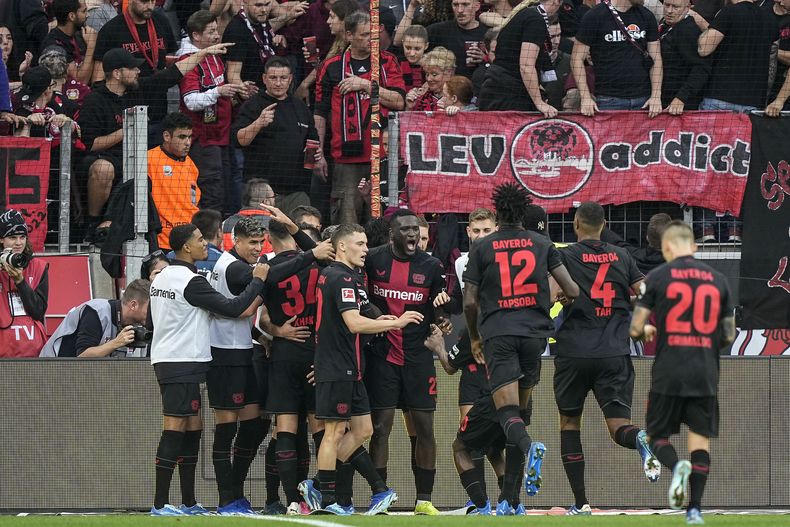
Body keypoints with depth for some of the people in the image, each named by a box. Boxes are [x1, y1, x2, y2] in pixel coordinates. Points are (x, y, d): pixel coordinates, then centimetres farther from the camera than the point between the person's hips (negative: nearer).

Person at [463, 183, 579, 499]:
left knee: (507, 411, -9)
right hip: (534, 331, 2)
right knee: (522, 408, 16)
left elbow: (470, 302, 2)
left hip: (497, 334, -2)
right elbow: (572, 291, 3)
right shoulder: (542, 244, 8)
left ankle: (529, 447, -42)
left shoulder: (482, 248, 4)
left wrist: (474, 338, 18)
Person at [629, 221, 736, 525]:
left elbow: (635, 329, -3)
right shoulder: (717, 280, 7)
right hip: (706, 375, 2)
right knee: (700, 439, 6)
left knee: (658, 436, 10)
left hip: (668, 374, -2)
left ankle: (676, 466, -21)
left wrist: (647, 332, 20)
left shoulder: (658, 277, -3)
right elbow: (729, 335, 10)